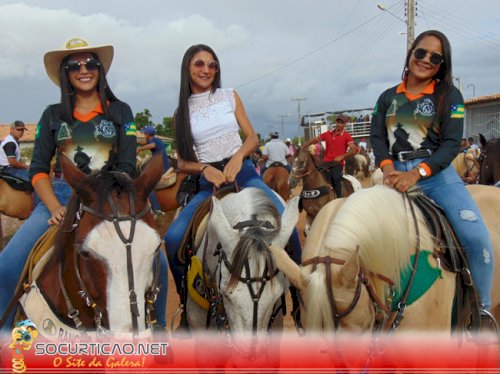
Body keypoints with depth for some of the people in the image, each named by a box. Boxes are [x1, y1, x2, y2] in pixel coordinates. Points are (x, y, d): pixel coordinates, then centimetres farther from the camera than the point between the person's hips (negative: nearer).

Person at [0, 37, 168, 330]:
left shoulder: (120, 112, 9)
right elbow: (38, 170, 7)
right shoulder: (53, 115, 13)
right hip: (62, 196, 2)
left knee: (157, 262, -23)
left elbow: (127, 167, 1)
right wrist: (55, 209, -12)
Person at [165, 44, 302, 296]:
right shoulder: (182, 112, 9)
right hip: (208, 181, 1)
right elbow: (182, 162, 7)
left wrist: (238, 156, -13)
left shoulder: (230, 96, 10)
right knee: (173, 238, -22)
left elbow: (253, 138, 8)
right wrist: (204, 168, -13)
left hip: (243, 172, 0)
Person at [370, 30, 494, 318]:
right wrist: (388, 168, -15)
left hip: (438, 174, -3)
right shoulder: (388, 97, 13)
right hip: (397, 176, 3)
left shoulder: (449, 95, 4)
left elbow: (452, 144, -6)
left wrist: (416, 173, -20)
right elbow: (377, 136, 5)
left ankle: (482, 309, -1)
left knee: (476, 238, -21)